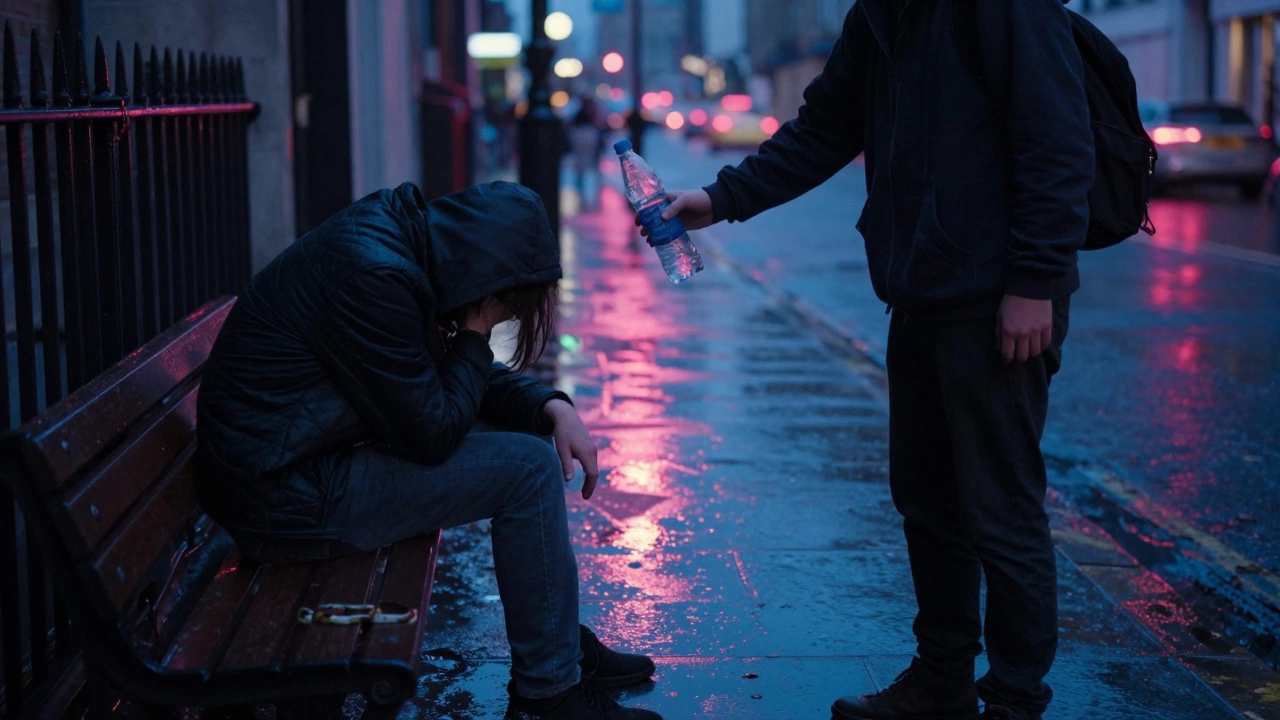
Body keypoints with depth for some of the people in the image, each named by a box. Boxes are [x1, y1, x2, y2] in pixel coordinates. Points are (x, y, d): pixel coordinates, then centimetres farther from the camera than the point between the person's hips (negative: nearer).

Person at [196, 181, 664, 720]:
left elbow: (452, 375, 15)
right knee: (528, 469, -14)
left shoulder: (401, 239, 4)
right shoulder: (372, 277, -26)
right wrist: (474, 333, -10)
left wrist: (553, 406, 0)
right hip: (286, 501, -10)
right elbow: (432, 434, -21)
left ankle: (561, 641, 22)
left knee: (530, 435, 12)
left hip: (313, 457, 10)